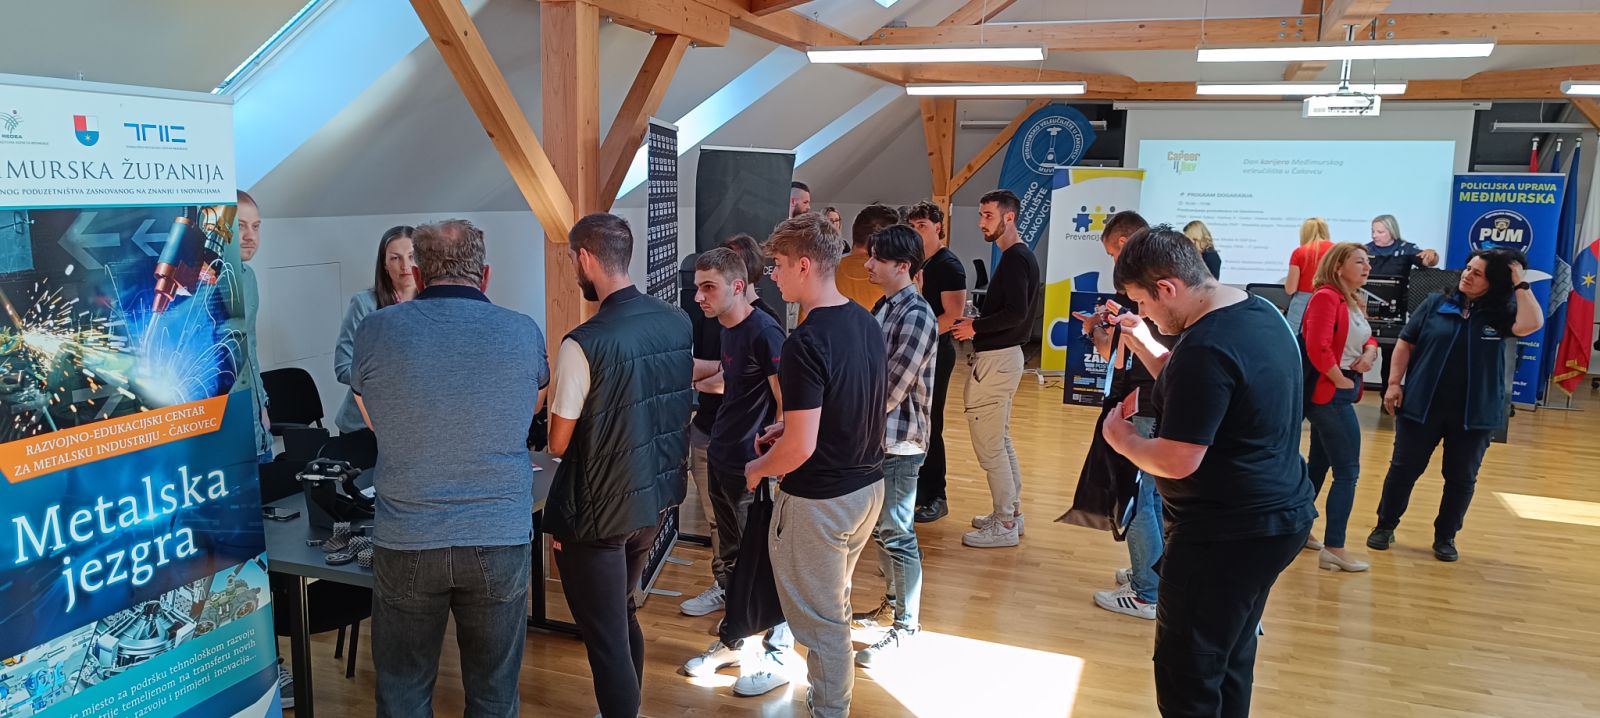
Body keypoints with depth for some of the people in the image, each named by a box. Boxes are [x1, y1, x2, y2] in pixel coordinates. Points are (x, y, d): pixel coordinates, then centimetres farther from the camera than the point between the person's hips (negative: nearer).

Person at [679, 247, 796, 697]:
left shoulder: (764, 332, -19)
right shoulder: (727, 329, 8)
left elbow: (787, 405, -19)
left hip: (753, 470, -9)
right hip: (721, 461, 9)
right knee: (732, 556, 19)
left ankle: (778, 657, 19)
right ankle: (733, 642, 35)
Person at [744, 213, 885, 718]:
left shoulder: (806, 343, -26)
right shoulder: (867, 324, 1)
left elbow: (800, 449, -27)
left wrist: (757, 469, -8)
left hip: (819, 501, -9)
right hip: (868, 486, 9)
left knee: (820, 619, 10)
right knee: (836, 602, 28)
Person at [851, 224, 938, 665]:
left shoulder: (916, 316, -19)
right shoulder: (885, 306, 9)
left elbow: (891, 390, -21)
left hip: (900, 442, -9)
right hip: (876, 437, 9)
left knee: (896, 534, 1)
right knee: (882, 527, 19)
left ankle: (905, 626, 14)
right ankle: (892, 602, 36)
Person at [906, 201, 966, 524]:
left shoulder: (948, 265, -11)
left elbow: (953, 315, -19)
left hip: (936, 351, -8)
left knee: (929, 426, -4)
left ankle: (935, 498, 6)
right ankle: (917, 489, 23)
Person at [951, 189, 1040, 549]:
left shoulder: (1015, 259, -17)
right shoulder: (1020, 256, 14)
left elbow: (1016, 313, -26)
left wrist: (975, 327, -16)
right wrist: (977, 321, 8)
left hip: (996, 360, -11)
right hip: (1004, 355, 11)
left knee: (989, 445, -4)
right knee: (1000, 441, 19)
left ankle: (1004, 525, 3)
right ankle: (1011, 511, 29)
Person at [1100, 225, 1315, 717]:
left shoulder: (1205, 347, -25)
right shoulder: (1260, 312, 6)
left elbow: (1177, 462, -25)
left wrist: (1121, 439, -8)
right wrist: (1143, 344, 10)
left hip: (1226, 534, -10)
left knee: (1187, 674, 2)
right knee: (1231, 658, 22)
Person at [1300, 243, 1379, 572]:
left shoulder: (1354, 302, 14)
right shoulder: (1326, 297, -16)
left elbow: (1367, 337, 23)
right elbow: (1317, 348, -25)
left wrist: (1370, 352, 0)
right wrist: (1341, 381, -16)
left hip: (1336, 394, 10)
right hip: (1328, 394, -10)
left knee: (1320, 464, 17)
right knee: (1348, 471, -7)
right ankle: (1333, 550, -4)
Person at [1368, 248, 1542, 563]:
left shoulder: (1501, 314, -2)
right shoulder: (1436, 304, 0)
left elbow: (1531, 324, -22)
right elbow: (1406, 343, 2)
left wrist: (1520, 283, -17)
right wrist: (1394, 383, -4)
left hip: (1474, 414, 0)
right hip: (1421, 406, 0)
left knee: (1462, 478, 9)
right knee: (1404, 468, 8)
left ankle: (1445, 538, 24)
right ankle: (1385, 526, 23)